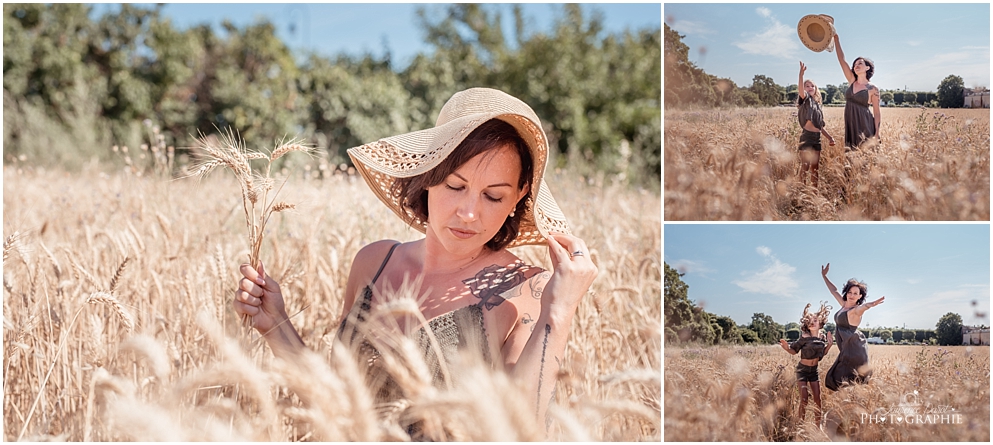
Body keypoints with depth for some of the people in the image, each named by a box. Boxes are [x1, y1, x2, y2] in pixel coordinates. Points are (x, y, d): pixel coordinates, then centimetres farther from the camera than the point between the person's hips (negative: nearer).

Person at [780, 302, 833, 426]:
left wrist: (829, 344, -3)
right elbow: (795, 351, -10)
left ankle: (818, 425, 13)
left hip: (814, 370, 5)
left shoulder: (822, 337, -2)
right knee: (804, 399, -7)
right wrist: (787, 347, -29)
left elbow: (822, 353, 10)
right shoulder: (805, 337, -17)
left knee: (817, 398, 4)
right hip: (802, 369, -5)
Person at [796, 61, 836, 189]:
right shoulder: (805, 100, -1)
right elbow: (801, 89, -24)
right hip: (807, 137, -7)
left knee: (815, 168, 9)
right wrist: (801, 73, -38)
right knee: (805, 167, -9)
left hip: (817, 138, 7)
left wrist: (829, 137, 15)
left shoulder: (817, 104, 18)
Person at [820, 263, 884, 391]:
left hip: (855, 349, -9)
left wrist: (871, 304, -62)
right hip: (846, 350, 9)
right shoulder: (844, 305, 11)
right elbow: (834, 291, 25)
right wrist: (824, 276, 30)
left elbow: (864, 307, -38)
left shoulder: (857, 310, -13)